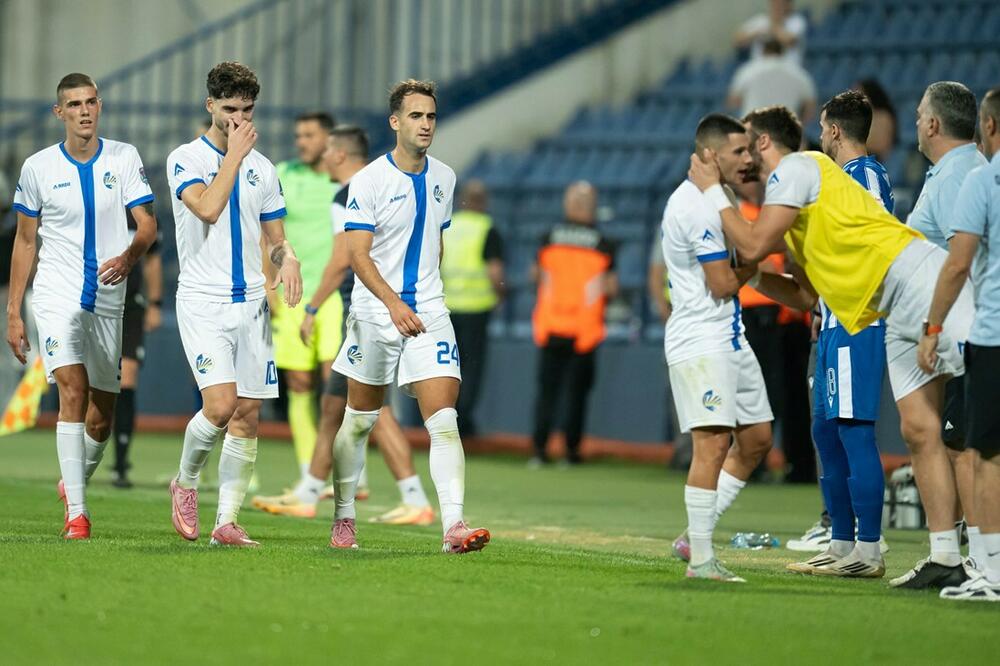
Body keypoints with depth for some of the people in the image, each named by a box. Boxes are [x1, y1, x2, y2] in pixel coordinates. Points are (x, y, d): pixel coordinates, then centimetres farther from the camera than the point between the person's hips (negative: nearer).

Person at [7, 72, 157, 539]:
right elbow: (25, 241, 7)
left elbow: (147, 224, -2)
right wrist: (13, 313, 5)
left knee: (100, 419, 7)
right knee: (73, 391, -21)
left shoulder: (124, 159, 2)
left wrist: (129, 256, -25)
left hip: (108, 302, 2)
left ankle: (74, 484, 36)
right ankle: (76, 512, -22)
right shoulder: (39, 167, 0)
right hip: (57, 295, -2)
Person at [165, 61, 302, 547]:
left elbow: (275, 238, 18)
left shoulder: (262, 169, 13)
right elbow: (208, 208, -21)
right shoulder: (185, 159, -3)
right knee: (220, 405, -18)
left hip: (251, 302, 5)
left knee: (247, 414, 1)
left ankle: (227, 521, 5)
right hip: (203, 302, -5)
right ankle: (185, 483, 9)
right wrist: (234, 156, -13)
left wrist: (288, 260, -4)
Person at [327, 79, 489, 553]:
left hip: (428, 314, 3)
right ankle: (343, 518, 26)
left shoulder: (443, 178, 8)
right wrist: (394, 304, -25)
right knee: (360, 421, 10)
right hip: (374, 314, -3)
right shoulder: (369, 180, -8)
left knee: (444, 420, -12)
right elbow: (357, 254, -14)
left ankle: (454, 525, -21)